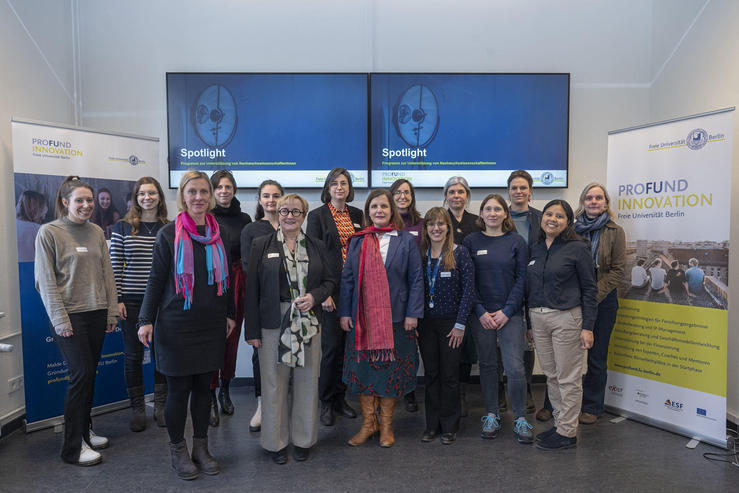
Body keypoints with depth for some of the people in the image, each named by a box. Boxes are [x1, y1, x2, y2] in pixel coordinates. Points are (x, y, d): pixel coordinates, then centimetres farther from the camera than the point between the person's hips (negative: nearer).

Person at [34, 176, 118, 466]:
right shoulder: (49, 232, -5)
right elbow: (46, 281, -7)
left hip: (96, 315, 5)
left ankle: (85, 430, 27)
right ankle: (73, 447, 6)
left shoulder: (96, 232, 9)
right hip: (70, 316, -5)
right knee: (82, 374, -6)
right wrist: (60, 320, -11)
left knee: (89, 374, 11)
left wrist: (111, 311, 7)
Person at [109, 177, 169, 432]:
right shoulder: (123, 227, 0)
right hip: (131, 302, -1)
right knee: (133, 356, 8)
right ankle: (138, 409, 22)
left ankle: (160, 405, 23)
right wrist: (117, 300, -5)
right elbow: (115, 267, 0)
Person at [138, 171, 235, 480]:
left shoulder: (218, 235, 7)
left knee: (203, 386, 11)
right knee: (178, 389, 4)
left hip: (211, 325, 4)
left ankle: (201, 447, 26)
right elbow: (156, 279, -4)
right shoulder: (169, 234, -4)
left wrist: (229, 314, 14)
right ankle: (178, 451, 23)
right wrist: (146, 320, -8)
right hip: (177, 325, -3)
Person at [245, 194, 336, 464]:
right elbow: (251, 288, -1)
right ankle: (276, 442, 23)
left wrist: (314, 297, -10)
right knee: (275, 383, 5)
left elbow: (330, 280, 12)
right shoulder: (261, 245, 1)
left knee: (307, 380, 9)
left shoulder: (316, 246, 8)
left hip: (309, 322, 2)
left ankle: (303, 439, 26)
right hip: (273, 322, -2)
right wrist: (252, 330, -6)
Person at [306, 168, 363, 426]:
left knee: (347, 345, 8)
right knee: (331, 345, -3)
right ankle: (326, 402, 13)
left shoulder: (357, 215, 12)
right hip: (330, 290, -4)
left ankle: (340, 397, 23)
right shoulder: (317, 215, 0)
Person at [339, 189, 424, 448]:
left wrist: (413, 313, -7)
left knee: (390, 370, 6)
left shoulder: (406, 241, 2)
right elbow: (347, 278, 8)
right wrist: (344, 312, 1)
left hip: (395, 318, -2)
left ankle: (386, 424, 23)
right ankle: (368, 423, 23)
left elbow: (416, 279, 0)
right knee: (363, 368, 6)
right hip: (362, 318, 2)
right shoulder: (357, 242, 8)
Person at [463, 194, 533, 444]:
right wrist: (481, 312, -7)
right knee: (487, 364, 10)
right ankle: (491, 416, 24)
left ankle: (520, 418, 14)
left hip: (511, 314, -1)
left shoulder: (516, 241, 2)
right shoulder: (471, 241, 4)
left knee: (515, 367, -4)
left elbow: (522, 278, -1)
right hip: (481, 314, 1)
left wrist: (507, 311, -9)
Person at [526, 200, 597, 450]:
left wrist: (587, 327, -12)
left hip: (566, 318, -6)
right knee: (551, 375, 14)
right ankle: (560, 423, 28)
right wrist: (529, 323, 13)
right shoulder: (535, 249, 10)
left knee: (568, 378, 2)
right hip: (538, 318, 6)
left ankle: (567, 432, 14)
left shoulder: (577, 248, -7)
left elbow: (590, 289, -7)